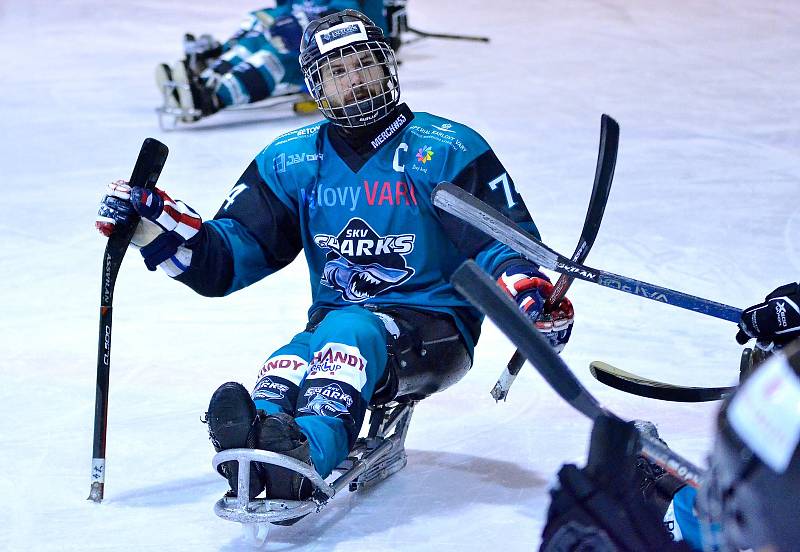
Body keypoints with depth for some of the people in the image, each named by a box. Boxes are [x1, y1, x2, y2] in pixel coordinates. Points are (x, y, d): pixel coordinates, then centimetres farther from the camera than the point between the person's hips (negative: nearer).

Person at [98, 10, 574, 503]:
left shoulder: (447, 150, 0)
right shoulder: (292, 161, 12)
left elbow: (502, 238, -3)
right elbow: (230, 253, 11)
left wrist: (522, 281, -26)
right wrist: (157, 222, -5)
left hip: (434, 329, -4)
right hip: (332, 323, 4)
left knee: (348, 330, -35)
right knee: (290, 363, -31)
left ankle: (307, 452, -62)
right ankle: (256, 440, -63)